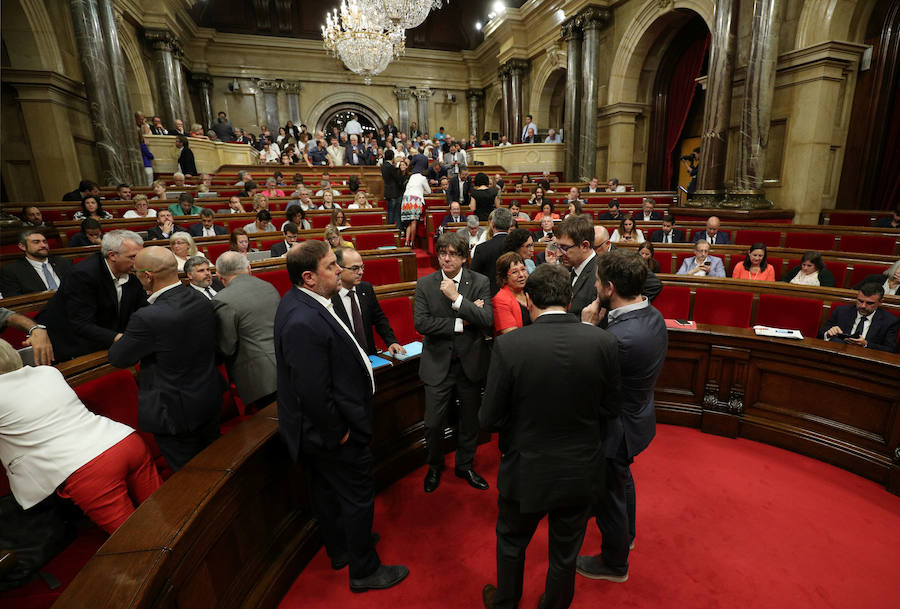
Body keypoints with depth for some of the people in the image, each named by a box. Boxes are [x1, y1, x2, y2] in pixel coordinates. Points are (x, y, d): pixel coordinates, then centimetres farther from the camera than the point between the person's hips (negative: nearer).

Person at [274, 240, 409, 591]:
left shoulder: (301, 303, 0)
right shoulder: (305, 322, -33)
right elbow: (314, 392, -30)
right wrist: (338, 432, -18)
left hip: (322, 428, 10)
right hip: (334, 431, -10)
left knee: (328, 493, 26)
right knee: (358, 497, 10)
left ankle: (340, 549, 50)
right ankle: (364, 571, 33)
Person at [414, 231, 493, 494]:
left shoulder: (480, 282, -5)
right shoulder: (425, 284, -5)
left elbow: (488, 320, -18)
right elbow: (421, 323, -16)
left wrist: (457, 298, -24)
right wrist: (460, 323, -19)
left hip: (471, 361, 1)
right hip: (438, 364, 0)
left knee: (470, 420, 17)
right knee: (433, 423, 6)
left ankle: (465, 465, 42)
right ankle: (435, 467, 36)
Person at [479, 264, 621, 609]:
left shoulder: (509, 345, -24)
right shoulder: (603, 342, -15)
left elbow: (490, 420, -17)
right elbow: (609, 409, -4)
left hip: (527, 472, -2)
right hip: (581, 473, 2)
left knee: (511, 543, 28)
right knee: (565, 553, 26)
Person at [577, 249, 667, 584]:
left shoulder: (621, 336, -38)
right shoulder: (653, 315, -9)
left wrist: (587, 327, -22)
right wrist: (598, 325, -10)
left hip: (617, 429, -9)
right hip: (637, 415, 9)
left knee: (609, 493, 16)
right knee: (622, 478, 33)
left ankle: (614, 563, 43)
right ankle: (626, 534, 60)